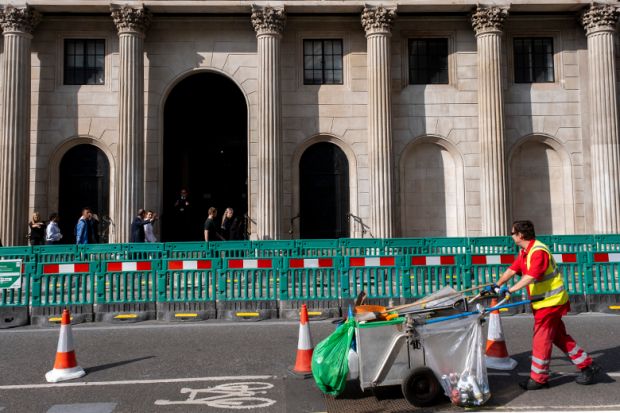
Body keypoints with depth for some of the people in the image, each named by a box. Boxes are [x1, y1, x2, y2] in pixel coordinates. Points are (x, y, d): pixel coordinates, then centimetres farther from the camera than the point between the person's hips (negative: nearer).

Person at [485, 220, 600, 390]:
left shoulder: (538, 251, -22)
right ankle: (587, 366, 26)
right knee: (559, 336, 17)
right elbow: (512, 270, 6)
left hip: (550, 301, -10)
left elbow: (531, 276, -31)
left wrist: (510, 289, -36)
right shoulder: (524, 252, 9)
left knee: (541, 339, -2)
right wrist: (496, 286, -3)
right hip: (542, 301, 10)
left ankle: (538, 378, 7)